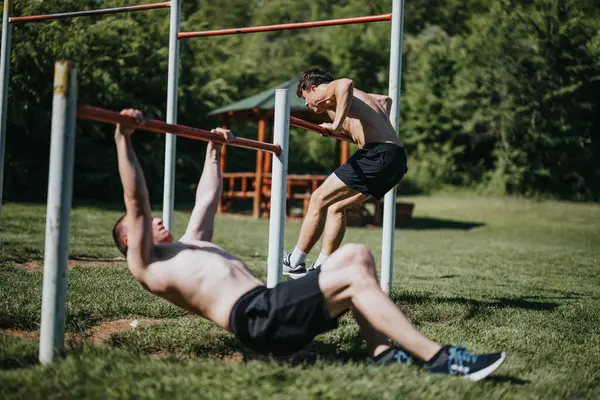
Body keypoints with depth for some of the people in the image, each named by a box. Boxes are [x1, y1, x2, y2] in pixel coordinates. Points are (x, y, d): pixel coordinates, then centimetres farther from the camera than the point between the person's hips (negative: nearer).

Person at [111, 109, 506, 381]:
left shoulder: (188, 246, 33)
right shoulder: (145, 265, 8)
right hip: (254, 317, -10)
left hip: (271, 304, 10)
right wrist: (124, 140, -5)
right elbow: (136, 202, -3)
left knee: (356, 255, -2)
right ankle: (439, 359, -26)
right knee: (355, 277, -23)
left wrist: (212, 151, 48)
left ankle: (382, 354, -9)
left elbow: (208, 199, 41)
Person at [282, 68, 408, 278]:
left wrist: (337, 124, -25)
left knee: (319, 199, -1)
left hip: (378, 154, -9)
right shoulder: (357, 96, 29)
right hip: (397, 158, 9)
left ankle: (294, 264, 6)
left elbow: (345, 84, -24)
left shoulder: (330, 91, 2)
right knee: (336, 206, 18)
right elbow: (385, 99, 47)